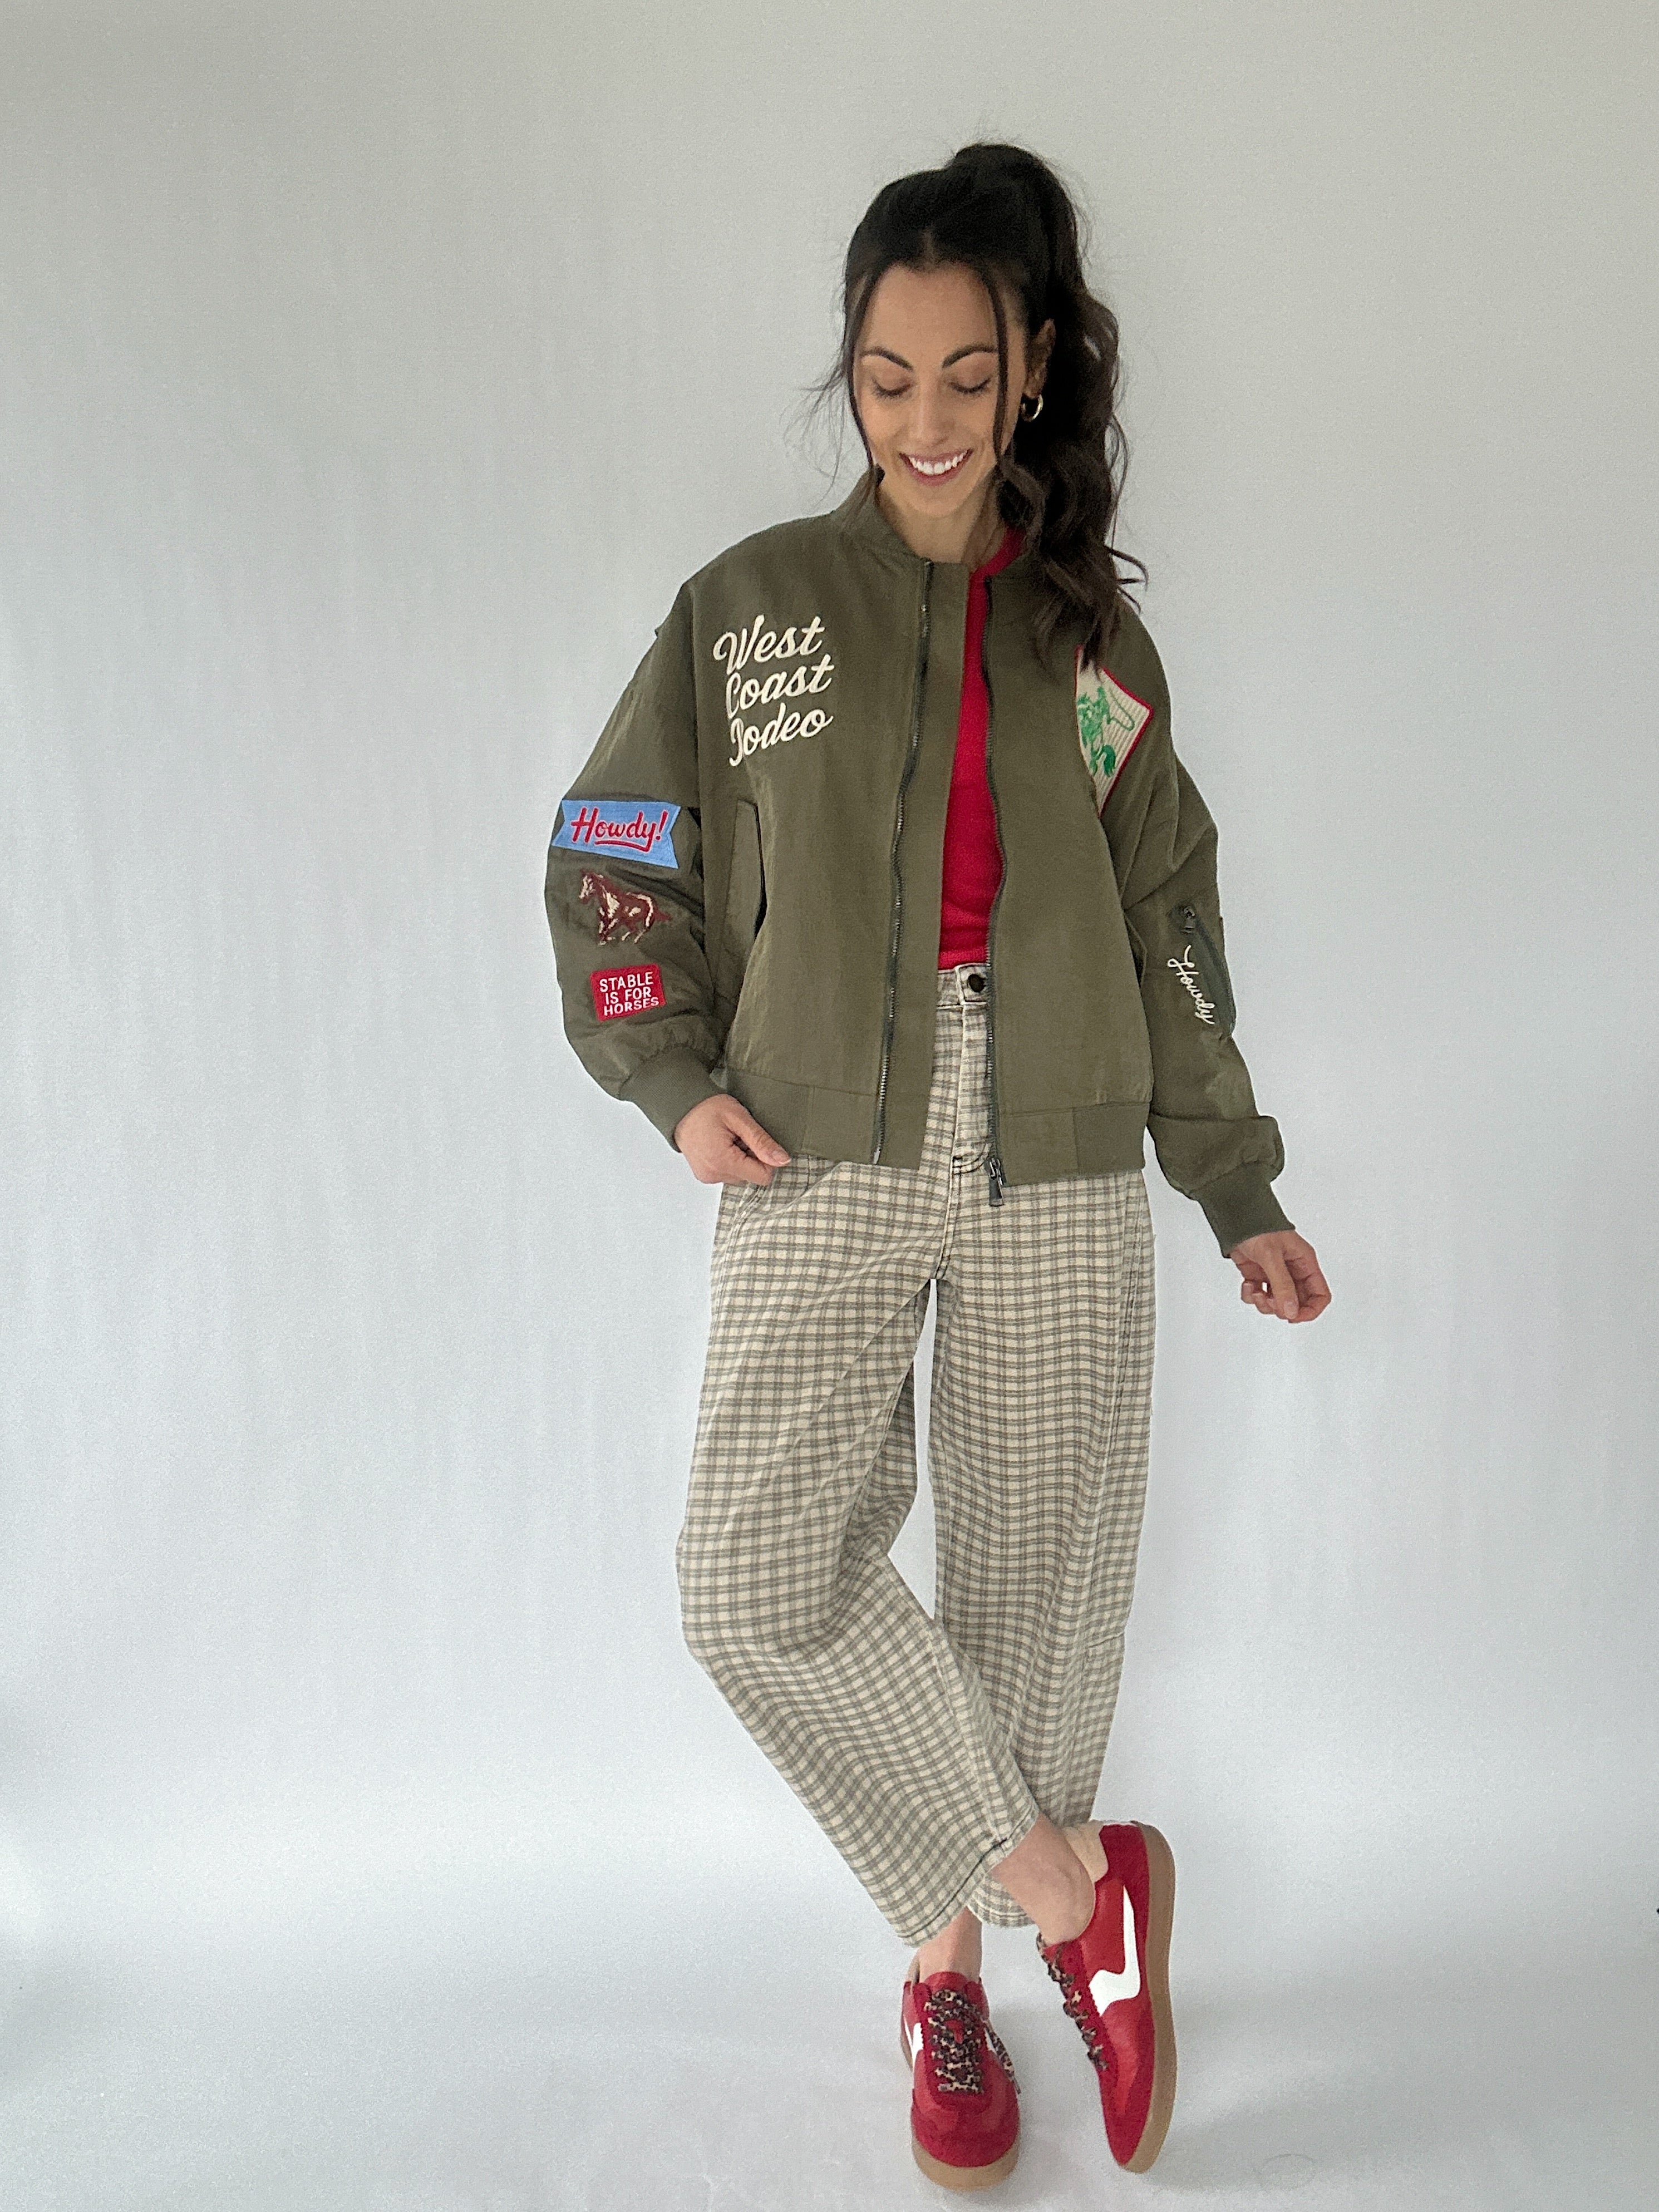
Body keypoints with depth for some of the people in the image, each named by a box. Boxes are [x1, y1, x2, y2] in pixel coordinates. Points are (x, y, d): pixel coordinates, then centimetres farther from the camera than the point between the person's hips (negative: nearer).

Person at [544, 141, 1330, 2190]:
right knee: (760, 1573, -15)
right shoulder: (751, 603, 7)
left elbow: (1167, 936, 14)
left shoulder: (1095, 640, 12)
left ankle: (950, 1965, 27)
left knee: (1034, 1576, 5)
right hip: (819, 1166, -1)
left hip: (1055, 1172, 2)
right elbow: (610, 866, 10)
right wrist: (673, 1080, -6)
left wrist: (1242, 1194, 11)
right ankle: (1072, 1889, 5)